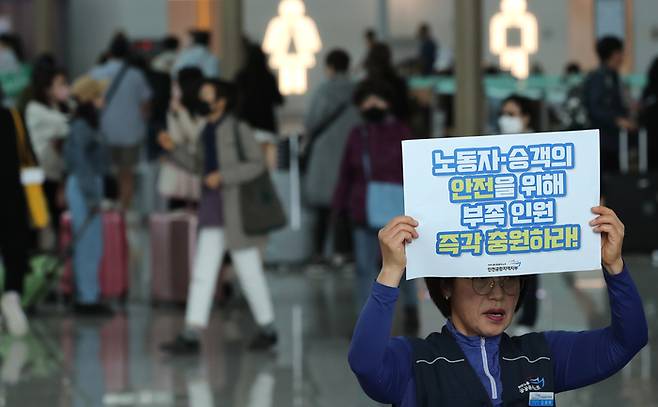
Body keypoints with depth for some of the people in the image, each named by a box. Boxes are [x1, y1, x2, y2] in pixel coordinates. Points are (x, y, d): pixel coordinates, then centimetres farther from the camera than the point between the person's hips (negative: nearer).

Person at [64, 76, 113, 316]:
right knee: (89, 244, -7)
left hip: (89, 185, 10)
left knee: (87, 245, 13)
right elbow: (79, 161, -19)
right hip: (84, 187, -10)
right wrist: (91, 196, -20)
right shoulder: (82, 126, -15)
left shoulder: (87, 124, 13)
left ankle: (87, 297, 19)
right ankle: (88, 299, -3)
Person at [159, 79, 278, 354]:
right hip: (212, 209, 7)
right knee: (202, 271, 0)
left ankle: (267, 329, 20)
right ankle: (191, 336, -2)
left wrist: (223, 176, -21)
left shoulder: (237, 130, -12)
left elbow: (257, 164, -14)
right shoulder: (208, 131, 10)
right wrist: (173, 150, 8)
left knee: (248, 270, 4)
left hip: (236, 209, -7)